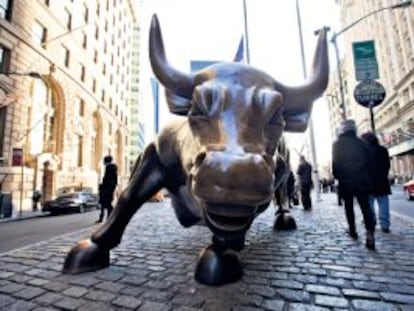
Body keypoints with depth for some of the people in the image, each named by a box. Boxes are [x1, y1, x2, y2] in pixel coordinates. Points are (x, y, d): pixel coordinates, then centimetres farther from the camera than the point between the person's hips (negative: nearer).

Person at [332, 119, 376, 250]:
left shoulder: (337, 145, -2)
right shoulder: (362, 143, 6)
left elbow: (335, 163, -4)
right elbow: (369, 162, 6)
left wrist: (337, 176, 9)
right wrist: (369, 179, 12)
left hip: (345, 181, -1)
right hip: (362, 180, 1)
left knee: (349, 206, 15)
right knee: (365, 206, -1)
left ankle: (352, 230, 22)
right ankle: (370, 233, -15)